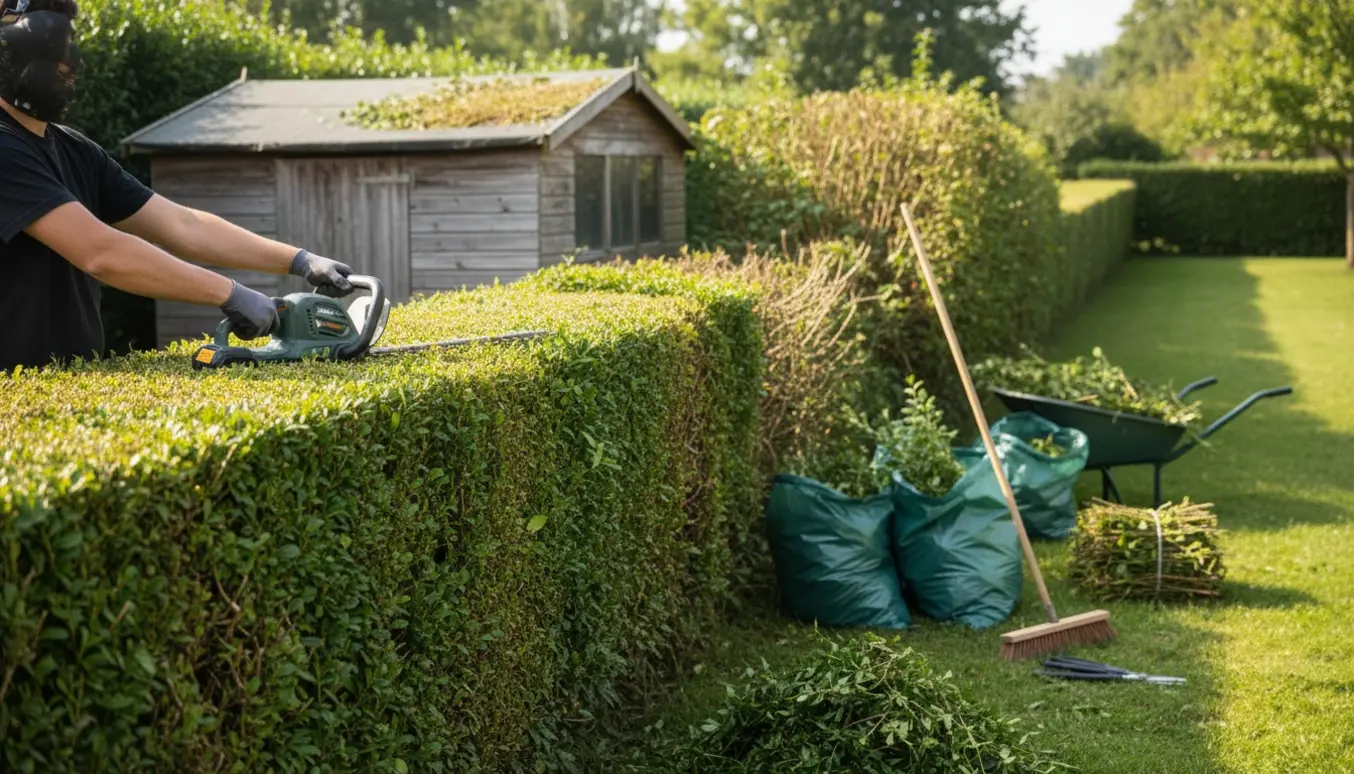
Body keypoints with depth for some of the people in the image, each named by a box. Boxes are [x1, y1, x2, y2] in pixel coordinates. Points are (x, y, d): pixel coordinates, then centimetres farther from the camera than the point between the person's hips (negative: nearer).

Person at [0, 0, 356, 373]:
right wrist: (230, 294, -16)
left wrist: (300, 262, 4)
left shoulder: (76, 151, 12)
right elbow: (100, 251, -21)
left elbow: (183, 225, 10)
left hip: (76, 376, 7)